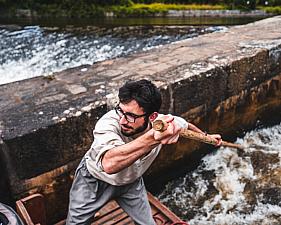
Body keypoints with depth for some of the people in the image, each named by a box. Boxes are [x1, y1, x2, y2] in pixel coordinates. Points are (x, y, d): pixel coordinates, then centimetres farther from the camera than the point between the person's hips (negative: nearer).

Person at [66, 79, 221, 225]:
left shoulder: (164, 123, -25)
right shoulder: (108, 122, -42)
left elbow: (185, 125, 0)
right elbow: (110, 164, -62)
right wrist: (153, 138, -75)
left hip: (131, 182, 4)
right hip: (94, 180, -3)